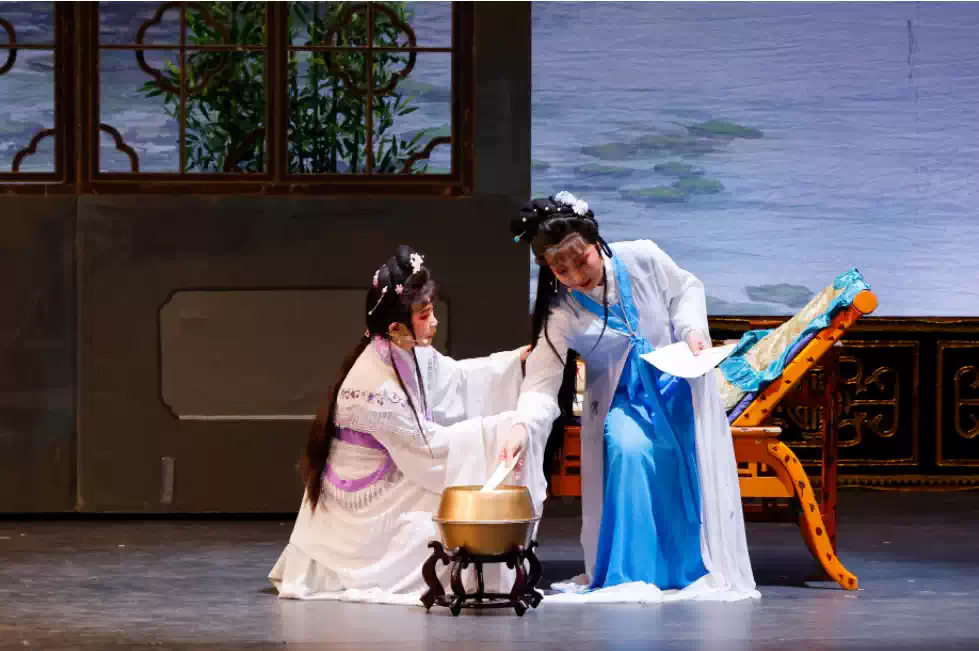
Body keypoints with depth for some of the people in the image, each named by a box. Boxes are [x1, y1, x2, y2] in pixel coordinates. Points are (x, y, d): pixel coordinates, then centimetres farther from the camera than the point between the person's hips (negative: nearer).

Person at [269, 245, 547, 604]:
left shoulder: (409, 353, -6)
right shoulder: (374, 385, -30)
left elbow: (455, 378, 13)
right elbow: (430, 446, -23)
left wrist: (515, 360, 4)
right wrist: (500, 428, -19)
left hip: (389, 479, 8)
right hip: (361, 503, -8)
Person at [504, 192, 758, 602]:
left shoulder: (641, 259, -15)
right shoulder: (561, 314, -18)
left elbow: (687, 289, 4)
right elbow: (542, 383, -22)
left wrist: (692, 329, -13)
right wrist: (523, 426, -39)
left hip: (679, 381, 2)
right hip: (621, 398, -2)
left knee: (693, 472, -7)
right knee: (628, 450, -28)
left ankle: (695, 569, 13)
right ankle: (631, 573, -20)